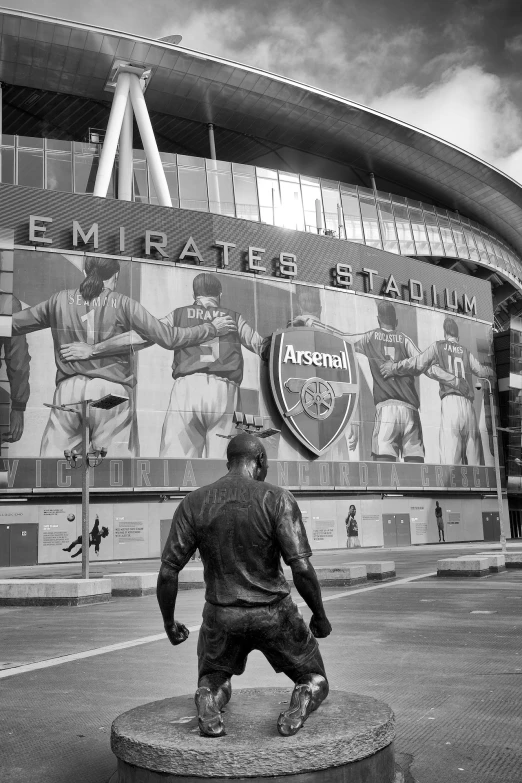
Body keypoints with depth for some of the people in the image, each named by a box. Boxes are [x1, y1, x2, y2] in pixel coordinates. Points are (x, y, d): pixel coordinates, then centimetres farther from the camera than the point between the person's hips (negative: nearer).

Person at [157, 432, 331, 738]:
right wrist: (320, 616, -3)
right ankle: (301, 702, -14)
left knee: (214, 680, 29)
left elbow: (168, 573, -4)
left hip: (221, 616, 2)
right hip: (274, 614, -2)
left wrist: (169, 622, 11)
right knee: (316, 680, 22)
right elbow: (302, 569, -19)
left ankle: (208, 700, -8)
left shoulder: (193, 503, -4)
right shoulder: (277, 499, -12)